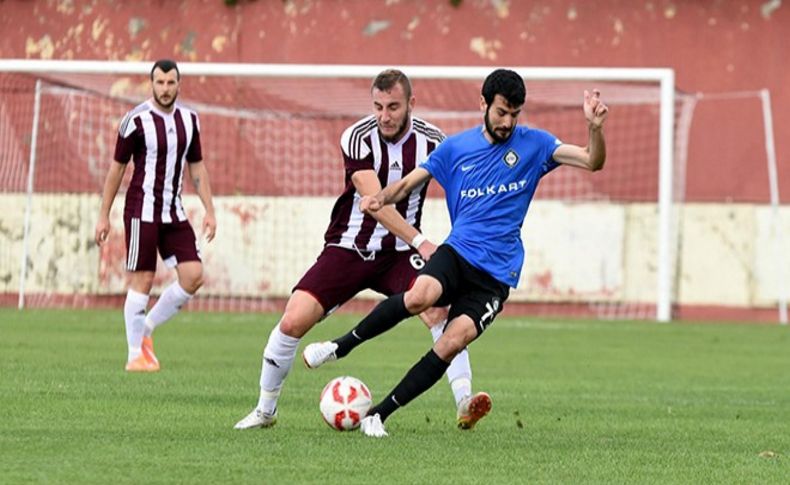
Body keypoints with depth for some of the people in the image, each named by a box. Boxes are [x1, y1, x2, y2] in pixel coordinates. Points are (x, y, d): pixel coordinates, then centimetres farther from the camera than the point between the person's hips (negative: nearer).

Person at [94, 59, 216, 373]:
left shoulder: (189, 120, 7)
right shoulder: (136, 120, -9)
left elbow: (197, 167, 15)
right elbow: (117, 167, -3)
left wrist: (209, 211, 9)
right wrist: (104, 216, -3)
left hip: (174, 213, 6)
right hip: (142, 212, -5)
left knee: (193, 276, -5)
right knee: (142, 280, -5)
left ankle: (147, 327, 13)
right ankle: (136, 355, 3)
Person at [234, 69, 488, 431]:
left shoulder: (432, 141, -6)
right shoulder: (358, 137, -15)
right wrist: (420, 242, -33)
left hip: (399, 253, 1)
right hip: (348, 248, -1)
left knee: (439, 308, -28)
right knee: (293, 321, -13)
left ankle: (464, 402, -28)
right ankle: (265, 410, 9)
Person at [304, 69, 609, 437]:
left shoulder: (533, 144, 3)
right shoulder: (456, 148, 7)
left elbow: (593, 162, -2)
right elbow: (409, 183, 12)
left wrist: (594, 128, -22)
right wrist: (380, 199, -10)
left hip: (496, 273, -1)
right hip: (457, 252, 1)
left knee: (452, 344, -20)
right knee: (419, 296, -33)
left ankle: (378, 415, -11)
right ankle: (343, 345, -11)